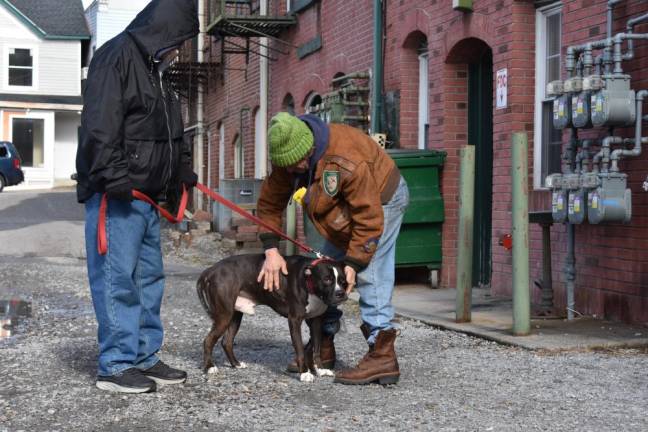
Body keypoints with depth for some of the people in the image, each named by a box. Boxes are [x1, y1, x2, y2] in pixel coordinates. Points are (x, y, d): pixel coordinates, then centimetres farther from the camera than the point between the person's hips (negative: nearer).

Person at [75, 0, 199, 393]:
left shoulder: (154, 69, 20)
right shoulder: (117, 57, -10)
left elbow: (170, 132, 30)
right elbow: (99, 125, -19)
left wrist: (183, 171, 27)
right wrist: (113, 175, -24)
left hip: (146, 194, 10)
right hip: (116, 194, -10)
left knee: (149, 278, 12)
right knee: (117, 280, -7)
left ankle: (145, 358, 20)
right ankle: (116, 365, -1)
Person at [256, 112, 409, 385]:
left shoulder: (347, 161, -40)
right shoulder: (286, 159, -17)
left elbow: (369, 218, -34)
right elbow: (270, 203, -9)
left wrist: (354, 263, -30)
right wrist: (271, 250, -18)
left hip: (381, 199, -8)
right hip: (344, 208, 8)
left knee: (370, 274, -19)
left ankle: (382, 356, -20)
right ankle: (323, 347, 18)